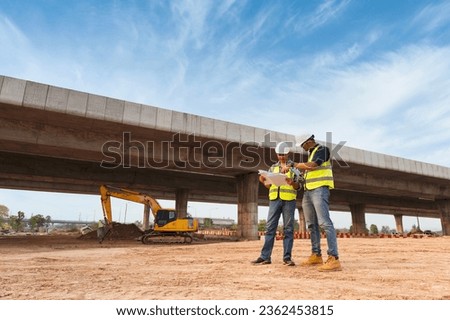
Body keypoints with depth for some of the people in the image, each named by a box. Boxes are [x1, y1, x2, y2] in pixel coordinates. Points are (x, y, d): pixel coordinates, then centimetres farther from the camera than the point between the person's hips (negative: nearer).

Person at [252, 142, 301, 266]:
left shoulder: (294, 167, 9)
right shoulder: (273, 167, 18)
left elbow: (298, 186, 3)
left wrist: (292, 183, -19)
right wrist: (263, 181, -4)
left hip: (289, 200, -2)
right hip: (274, 199, 3)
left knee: (288, 229, -1)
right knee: (270, 227, -1)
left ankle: (287, 257, 3)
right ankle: (265, 256, 1)